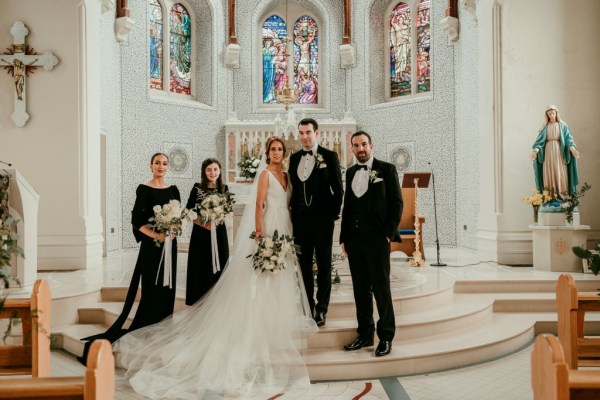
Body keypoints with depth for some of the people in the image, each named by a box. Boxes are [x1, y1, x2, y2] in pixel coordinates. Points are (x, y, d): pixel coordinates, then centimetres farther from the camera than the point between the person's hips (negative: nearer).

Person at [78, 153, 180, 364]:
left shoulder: (173, 190, 9)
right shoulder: (144, 189, -4)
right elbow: (137, 220, -10)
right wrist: (156, 235, -19)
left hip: (169, 245, 5)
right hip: (151, 246, -5)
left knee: (167, 289, 9)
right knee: (152, 288, -3)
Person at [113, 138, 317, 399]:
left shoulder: (285, 176, 15)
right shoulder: (265, 174, -7)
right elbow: (259, 206, -14)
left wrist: (290, 234, 11)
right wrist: (260, 235, -22)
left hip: (283, 231, 8)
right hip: (268, 230, -8)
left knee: (280, 280, 12)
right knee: (262, 283, -5)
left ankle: (276, 324, 22)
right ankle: (260, 327, 2)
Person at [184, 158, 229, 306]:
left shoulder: (224, 189, 5)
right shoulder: (197, 188, -2)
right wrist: (203, 223, -17)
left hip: (219, 233, 2)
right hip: (201, 234, -2)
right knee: (200, 268, 1)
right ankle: (198, 303, 13)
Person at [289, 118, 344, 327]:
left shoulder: (329, 156, -3)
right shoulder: (294, 158, 9)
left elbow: (338, 188, -3)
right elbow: (293, 187, 11)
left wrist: (334, 214, -7)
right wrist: (293, 213, 5)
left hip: (322, 219, -4)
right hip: (300, 219, 4)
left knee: (324, 265, 6)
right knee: (304, 265, 11)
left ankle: (321, 309, 15)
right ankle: (307, 307, 23)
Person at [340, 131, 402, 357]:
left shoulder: (386, 169, 0)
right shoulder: (351, 172, 15)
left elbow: (396, 203, -3)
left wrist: (388, 233, -10)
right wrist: (344, 237, 11)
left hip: (377, 238, -5)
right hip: (354, 239, 5)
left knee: (381, 288, 0)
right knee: (361, 288, 10)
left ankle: (386, 337, 11)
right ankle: (365, 334, 19)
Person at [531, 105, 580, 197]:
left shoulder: (563, 125, 4)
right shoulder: (545, 126, 7)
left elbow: (568, 138, -1)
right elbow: (540, 140, 0)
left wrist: (572, 148, -20)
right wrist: (536, 149, -19)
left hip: (559, 152, -1)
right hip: (548, 152, 1)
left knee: (560, 174, -5)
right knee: (549, 174, -2)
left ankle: (562, 196, -3)